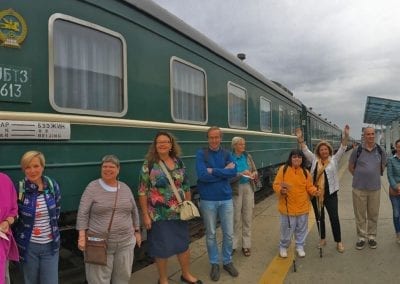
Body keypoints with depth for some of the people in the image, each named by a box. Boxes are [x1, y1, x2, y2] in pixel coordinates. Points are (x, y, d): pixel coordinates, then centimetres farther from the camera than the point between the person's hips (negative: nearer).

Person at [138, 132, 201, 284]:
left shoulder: (178, 162, 3)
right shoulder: (149, 164, -10)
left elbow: (186, 186, 11)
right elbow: (143, 192, -9)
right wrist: (145, 215, -11)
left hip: (179, 213, 4)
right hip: (159, 215, -4)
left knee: (184, 244, 16)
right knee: (162, 248, 9)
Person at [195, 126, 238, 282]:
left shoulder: (227, 154, 3)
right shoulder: (201, 154, -8)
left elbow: (233, 172, -13)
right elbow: (202, 175, -21)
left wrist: (214, 171, -19)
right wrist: (224, 171, -15)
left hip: (226, 199, 3)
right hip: (208, 200, -3)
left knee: (229, 233, 11)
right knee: (211, 234, 11)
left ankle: (227, 261, 31)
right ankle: (215, 263, 28)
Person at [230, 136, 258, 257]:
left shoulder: (247, 156, 5)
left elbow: (255, 170, 12)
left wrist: (254, 174, -10)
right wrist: (241, 174, -23)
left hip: (248, 188, 4)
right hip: (236, 189, -4)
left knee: (247, 217, 9)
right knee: (236, 218, 3)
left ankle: (246, 245, 21)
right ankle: (233, 244, 20)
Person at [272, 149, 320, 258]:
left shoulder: (305, 171, 2)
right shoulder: (283, 169, -8)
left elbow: (309, 186, 6)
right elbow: (276, 184, -8)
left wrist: (314, 191, -14)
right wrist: (281, 190, -27)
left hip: (302, 206, 3)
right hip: (288, 206, -3)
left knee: (301, 228, 15)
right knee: (287, 228, 6)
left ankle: (300, 246, 35)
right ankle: (283, 247, 28)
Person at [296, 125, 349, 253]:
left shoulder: (334, 159, 1)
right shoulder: (314, 160, 6)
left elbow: (342, 149, -7)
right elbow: (305, 150, 3)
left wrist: (346, 136, -20)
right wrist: (300, 139, -8)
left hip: (330, 194, -2)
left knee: (334, 217, 0)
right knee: (319, 217, 13)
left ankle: (339, 242, 13)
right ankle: (322, 239, 28)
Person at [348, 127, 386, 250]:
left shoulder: (380, 151, 1)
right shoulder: (357, 150, -5)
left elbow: (383, 166, 17)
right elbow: (351, 167, 6)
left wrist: (375, 176, 15)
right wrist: (360, 177, 7)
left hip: (375, 188, 2)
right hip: (359, 188, -2)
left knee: (373, 214, 11)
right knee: (360, 215, 6)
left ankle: (372, 236, 26)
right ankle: (361, 237, 19)